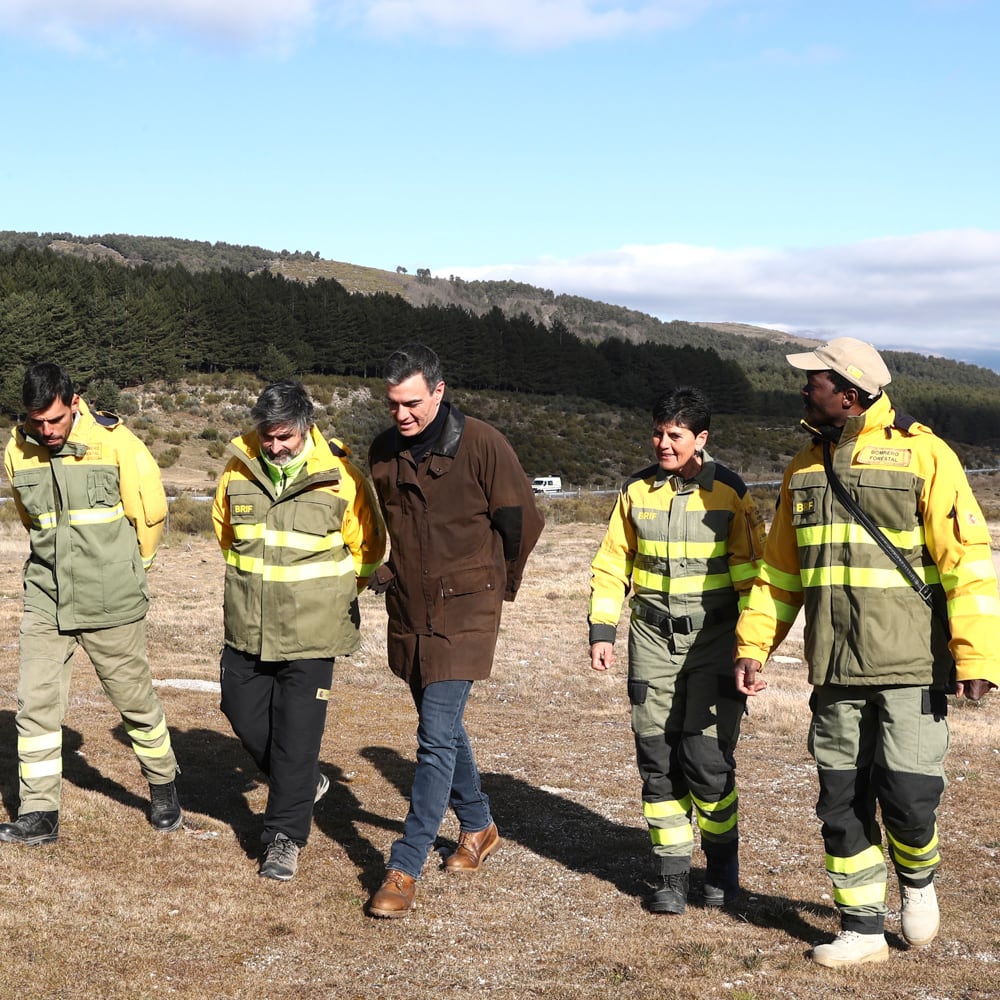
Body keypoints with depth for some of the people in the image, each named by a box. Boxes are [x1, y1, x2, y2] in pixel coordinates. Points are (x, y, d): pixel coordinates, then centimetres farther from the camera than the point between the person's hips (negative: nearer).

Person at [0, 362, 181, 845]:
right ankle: (39, 814, 9)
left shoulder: (114, 442, -12)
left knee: (134, 698, 9)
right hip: (45, 600, 3)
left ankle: (163, 787, 31)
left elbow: (151, 514, -1)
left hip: (110, 602, -3)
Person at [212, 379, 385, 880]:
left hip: (311, 630, -4)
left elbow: (367, 551, 1)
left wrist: (330, 594, 7)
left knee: (296, 734, -1)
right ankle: (305, 784, 36)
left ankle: (285, 836, 11)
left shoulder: (340, 478, -13)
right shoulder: (238, 470, -2)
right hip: (247, 626, 4)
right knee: (243, 713, 12)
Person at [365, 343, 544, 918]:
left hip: (464, 614, -6)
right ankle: (479, 828, 38)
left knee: (437, 738, -10)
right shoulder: (384, 451, 3)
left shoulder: (481, 445, -14)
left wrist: (498, 585, 7)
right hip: (409, 613, 6)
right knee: (442, 728, 18)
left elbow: (524, 522, -3)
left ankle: (405, 869, -5)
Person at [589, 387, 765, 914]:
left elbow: (751, 573, 0)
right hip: (653, 639, 3)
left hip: (713, 639, -3)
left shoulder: (729, 493, -2)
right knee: (658, 759, 2)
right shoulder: (635, 492, 6)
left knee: (707, 760, -6)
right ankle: (671, 872, 14)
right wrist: (602, 631, 4)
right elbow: (611, 565, 12)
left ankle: (722, 864, 16)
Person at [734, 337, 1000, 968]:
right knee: (843, 804, 7)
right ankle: (863, 929, 21)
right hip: (835, 675, 6)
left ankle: (918, 879, 27)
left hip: (909, 668, -5)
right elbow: (779, 570, 18)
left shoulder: (922, 454, -6)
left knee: (907, 797, -5)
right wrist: (754, 646, 10)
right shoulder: (806, 468, 13)